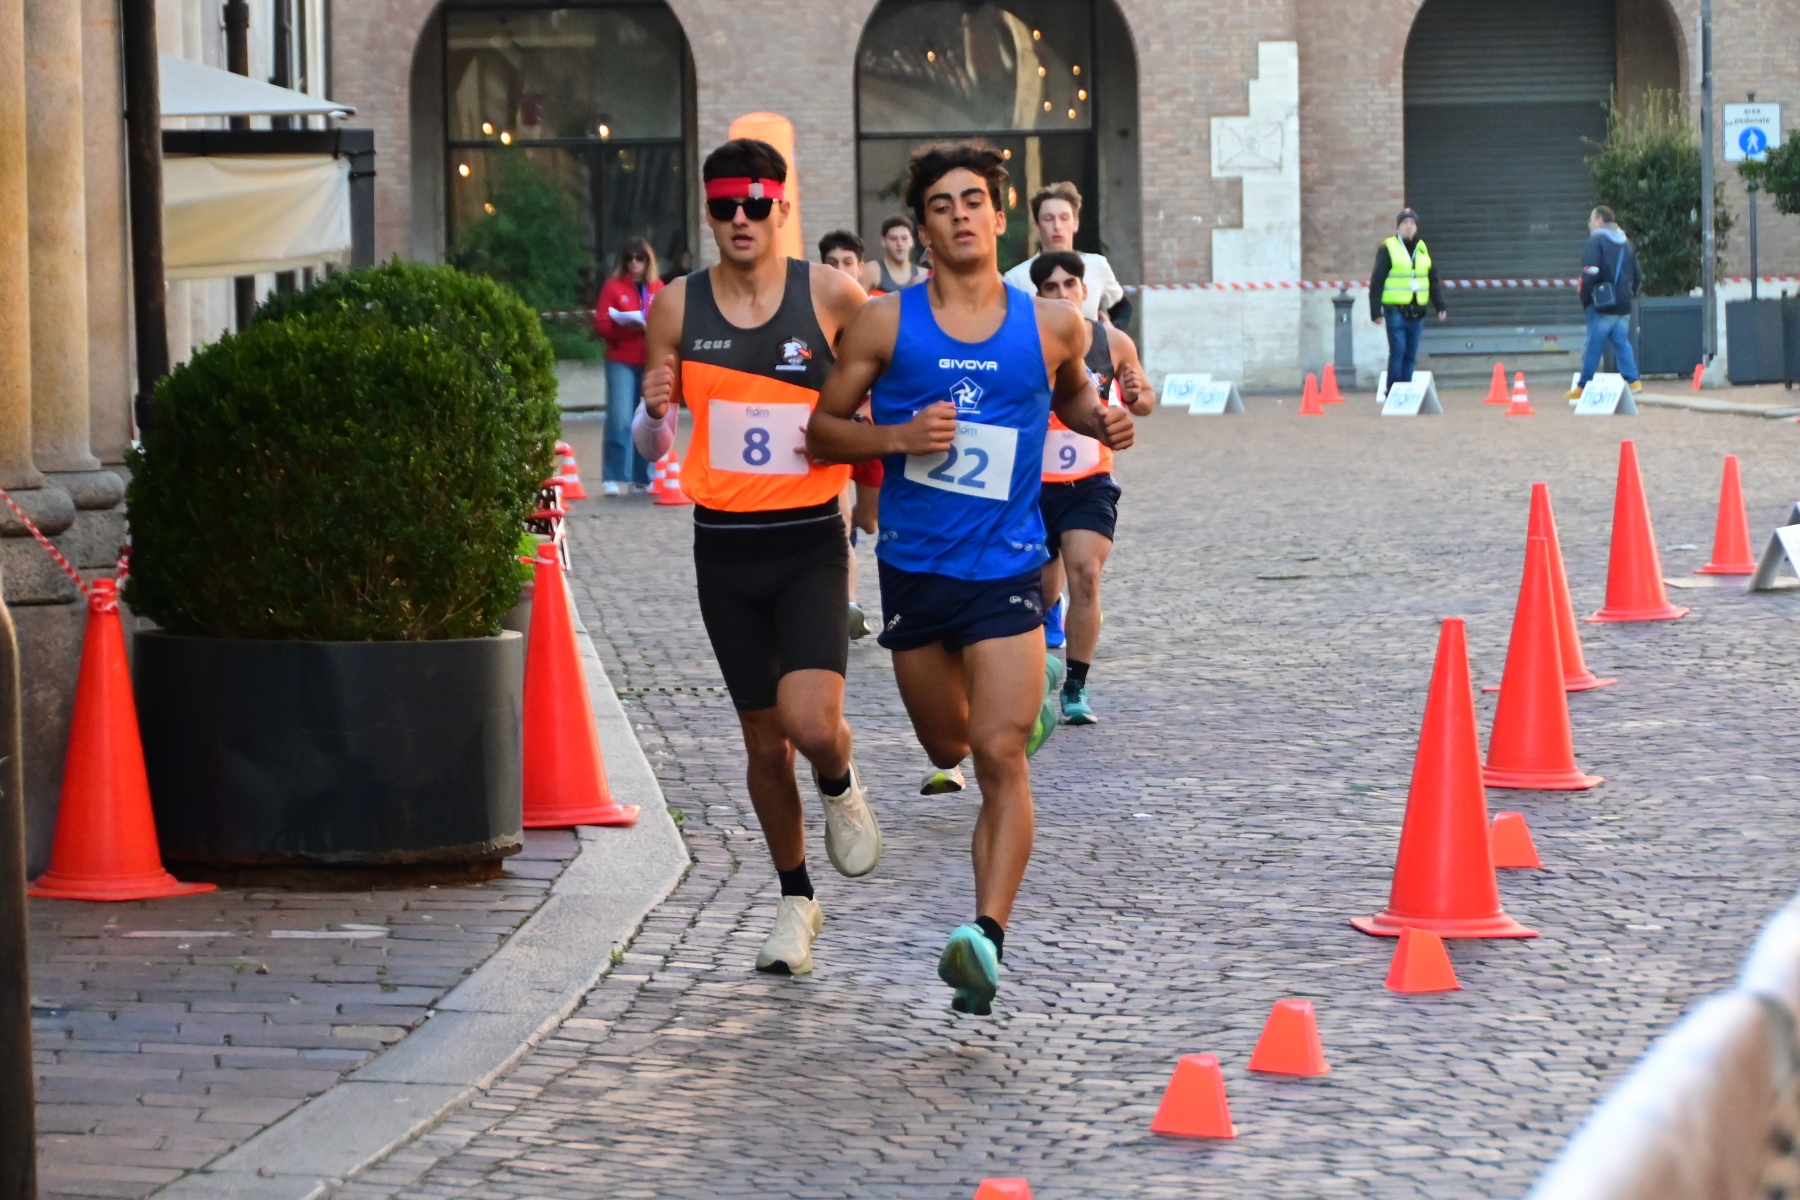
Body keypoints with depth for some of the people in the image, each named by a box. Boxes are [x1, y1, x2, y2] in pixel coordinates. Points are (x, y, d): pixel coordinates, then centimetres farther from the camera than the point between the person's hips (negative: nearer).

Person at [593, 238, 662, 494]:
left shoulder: (657, 289, 11)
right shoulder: (613, 287, 3)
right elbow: (601, 325, -3)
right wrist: (626, 328, -19)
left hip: (651, 362, 3)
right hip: (621, 362, -2)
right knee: (620, 419, -9)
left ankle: (644, 476, 8)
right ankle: (612, 478, -5)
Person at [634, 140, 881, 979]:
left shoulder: (831, 296, -4)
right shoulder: (678, 308, 2)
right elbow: (652, 446, 8)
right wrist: (654, 411, -14)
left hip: (810, 542, -2)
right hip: (725, 547, 2)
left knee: (811, 722, -19)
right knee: (764, 739, 9)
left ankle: (840, 786, 17)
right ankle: (796, 898, 27)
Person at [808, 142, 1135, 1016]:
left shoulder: (1051, 326, 1)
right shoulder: (885, 324, -2)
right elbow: (822, 428, 3)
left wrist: (1100, 420, 1)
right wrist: (898, 437, -15)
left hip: (1006, 571, -2)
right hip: (913, 569, 2)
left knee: (998, 754, -17)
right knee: (948, 748, 19)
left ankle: (986, 939, -22)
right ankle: (1032, 696, 56)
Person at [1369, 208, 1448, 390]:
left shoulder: (1423, 249, 13)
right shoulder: (1388, 249, -2)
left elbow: (1433, 281, 18)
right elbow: (1377, 281, -4)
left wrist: (1440, 306, 10)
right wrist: (1376, 311, -10)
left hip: (1416, 311, 5)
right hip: (1396, 310, -5)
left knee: (1411, 354, 6)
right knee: (1398, 350, -10)